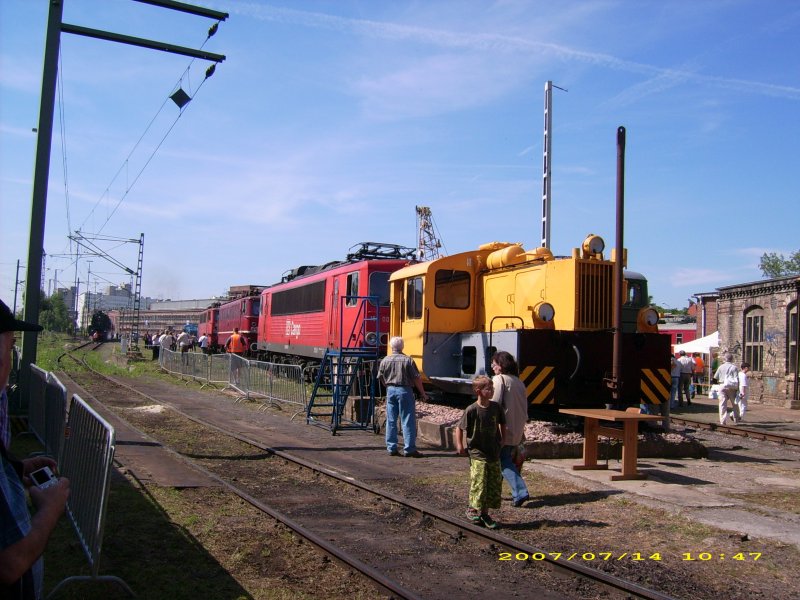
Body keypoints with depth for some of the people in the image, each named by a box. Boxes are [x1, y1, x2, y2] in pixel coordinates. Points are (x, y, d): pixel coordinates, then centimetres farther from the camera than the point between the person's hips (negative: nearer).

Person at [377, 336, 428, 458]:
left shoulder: (385, 361, 2)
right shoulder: (408, 360, -8)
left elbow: (381, 379, 10)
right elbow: (417, 378, -7)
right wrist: (422, 393, 3)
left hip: (390, 390, 4)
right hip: (404, 390, -4)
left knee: (391, 420, 10)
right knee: (408, 421, 1)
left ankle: (391, 448, 12)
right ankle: (409, 449, 0)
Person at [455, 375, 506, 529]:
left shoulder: (496, 407, -1)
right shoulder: (472, 410, -14)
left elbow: (502, 423, 17)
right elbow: (459, 427, -6)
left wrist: (502, 440, 12)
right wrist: (459, 445, -12)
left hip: (494, 453, 5)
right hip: (477, 453, -5)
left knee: (494, 485, 8)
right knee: (479, 483, -6)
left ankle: (485, 513, 22)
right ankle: (472, 510, 16)